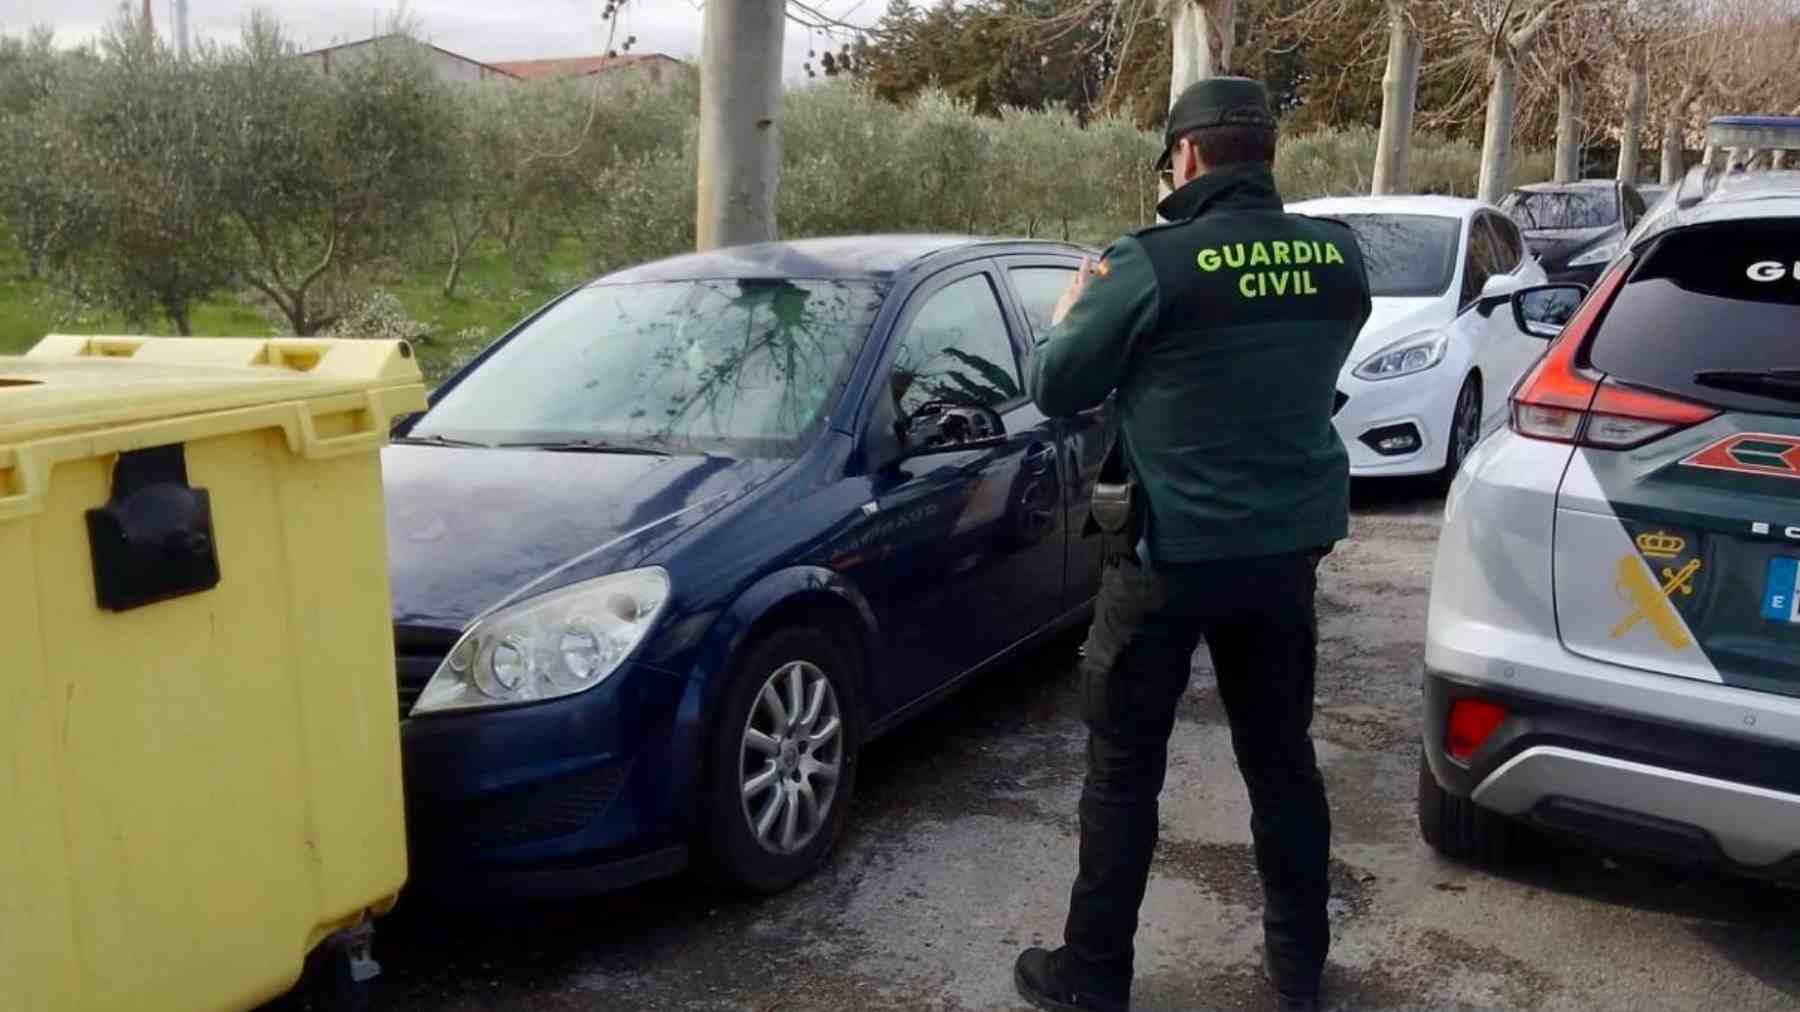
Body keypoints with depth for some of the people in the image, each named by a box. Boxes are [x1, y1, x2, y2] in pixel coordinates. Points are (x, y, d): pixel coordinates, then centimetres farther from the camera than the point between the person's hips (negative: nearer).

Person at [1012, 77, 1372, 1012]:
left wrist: (1075, 308, 14)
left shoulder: (1154, 264, -17)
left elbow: (1055, 388, -7)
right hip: (1289, 544, 5)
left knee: (1123, 769, 8)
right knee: (1281, 755, 18)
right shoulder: (1338, 256, 0)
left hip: (1171, 552, -5)